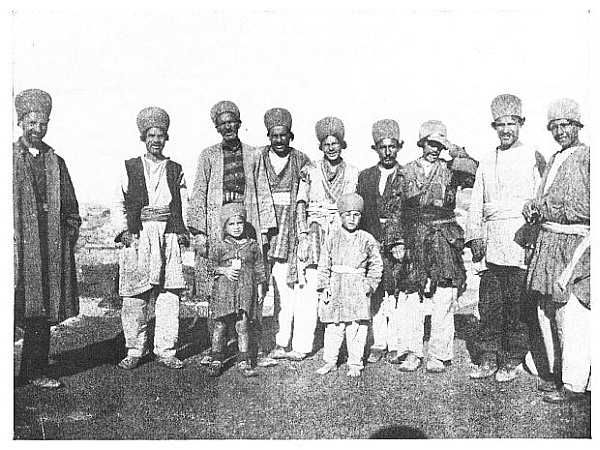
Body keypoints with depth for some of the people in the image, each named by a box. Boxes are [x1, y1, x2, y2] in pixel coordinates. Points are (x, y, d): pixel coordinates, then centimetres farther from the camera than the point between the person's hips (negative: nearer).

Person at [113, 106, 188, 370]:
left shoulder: (176, 170, 16)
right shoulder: (129, 168, 11)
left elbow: (184, 205, 16)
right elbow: (118, 204, 11)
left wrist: (184, 231, 2)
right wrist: (123, 230, -2)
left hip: (169, 237, 1)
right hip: (137, 237, -1)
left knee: (169, 296, -2)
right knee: (134, 299, -1)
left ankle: (165, 351, 8)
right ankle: (134, 351, 13)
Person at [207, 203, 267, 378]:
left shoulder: (253, 246, 8)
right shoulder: (221, 247, 5)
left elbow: (259, 268, 12)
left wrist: (260, 288, 8)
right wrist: (223, 270, -9)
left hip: (246, 291, 0)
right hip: (223, 291, 0)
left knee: (243, 325, 2)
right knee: (220, 325, 4)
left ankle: (244, 361, 11)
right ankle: (217, 360, 15)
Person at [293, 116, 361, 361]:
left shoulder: (353, 173, 12)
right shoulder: (310, 171, 11)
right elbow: (301, 205, 5)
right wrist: (303, 235, -7)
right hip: (315, 233, 0)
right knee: (310, 291, -6)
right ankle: (302, 345, -2)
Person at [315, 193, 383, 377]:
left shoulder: (367, 239, 3)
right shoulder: (333, 237, 5)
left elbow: (376, 265, 7)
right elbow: (324, 264, 6)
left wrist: (369, 286, -2)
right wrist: (324, 287, -1)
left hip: (358, 288, -1)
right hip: (335, 287, 1)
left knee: (356, 327, 1)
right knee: (333, 326, 4)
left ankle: (355, 364, 14)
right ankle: (330, 361, 19)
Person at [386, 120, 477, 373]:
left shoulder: (450, 170, 7)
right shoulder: (406, 172, 10)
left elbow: (474, 174, -14)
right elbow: (395, 210, 8)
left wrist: (454, 151, -11)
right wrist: (396, 242, 1)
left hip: (444, 240, -1)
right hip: (413, 242, 1)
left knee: (444, 300, 1)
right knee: (410, 298, -1)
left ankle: (438, 356, 12)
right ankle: (411, 352, 11)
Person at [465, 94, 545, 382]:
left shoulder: (533, 158, 5)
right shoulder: (486, 163, 18)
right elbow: (476, 204, 15)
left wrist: (533, 232, -11)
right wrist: (475, 237, 3)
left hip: (521, 241, -4)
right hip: (492, 244, 4)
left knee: (517, 304, -1)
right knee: (489, 303, 5)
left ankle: (511, 361, 11)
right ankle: (488, 359, 15)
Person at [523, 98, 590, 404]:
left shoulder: (588, 157, -5)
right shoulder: (553, 161, 19)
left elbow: (587, 207, -14)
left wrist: (547, 210, -13)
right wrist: (534, 208, 3)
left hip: (576, 245, -8)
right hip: (548, 243, 8)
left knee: (573, 317, -6)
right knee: (548, 313, 12)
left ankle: (575, 385, 5)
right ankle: (559, 374, 25)